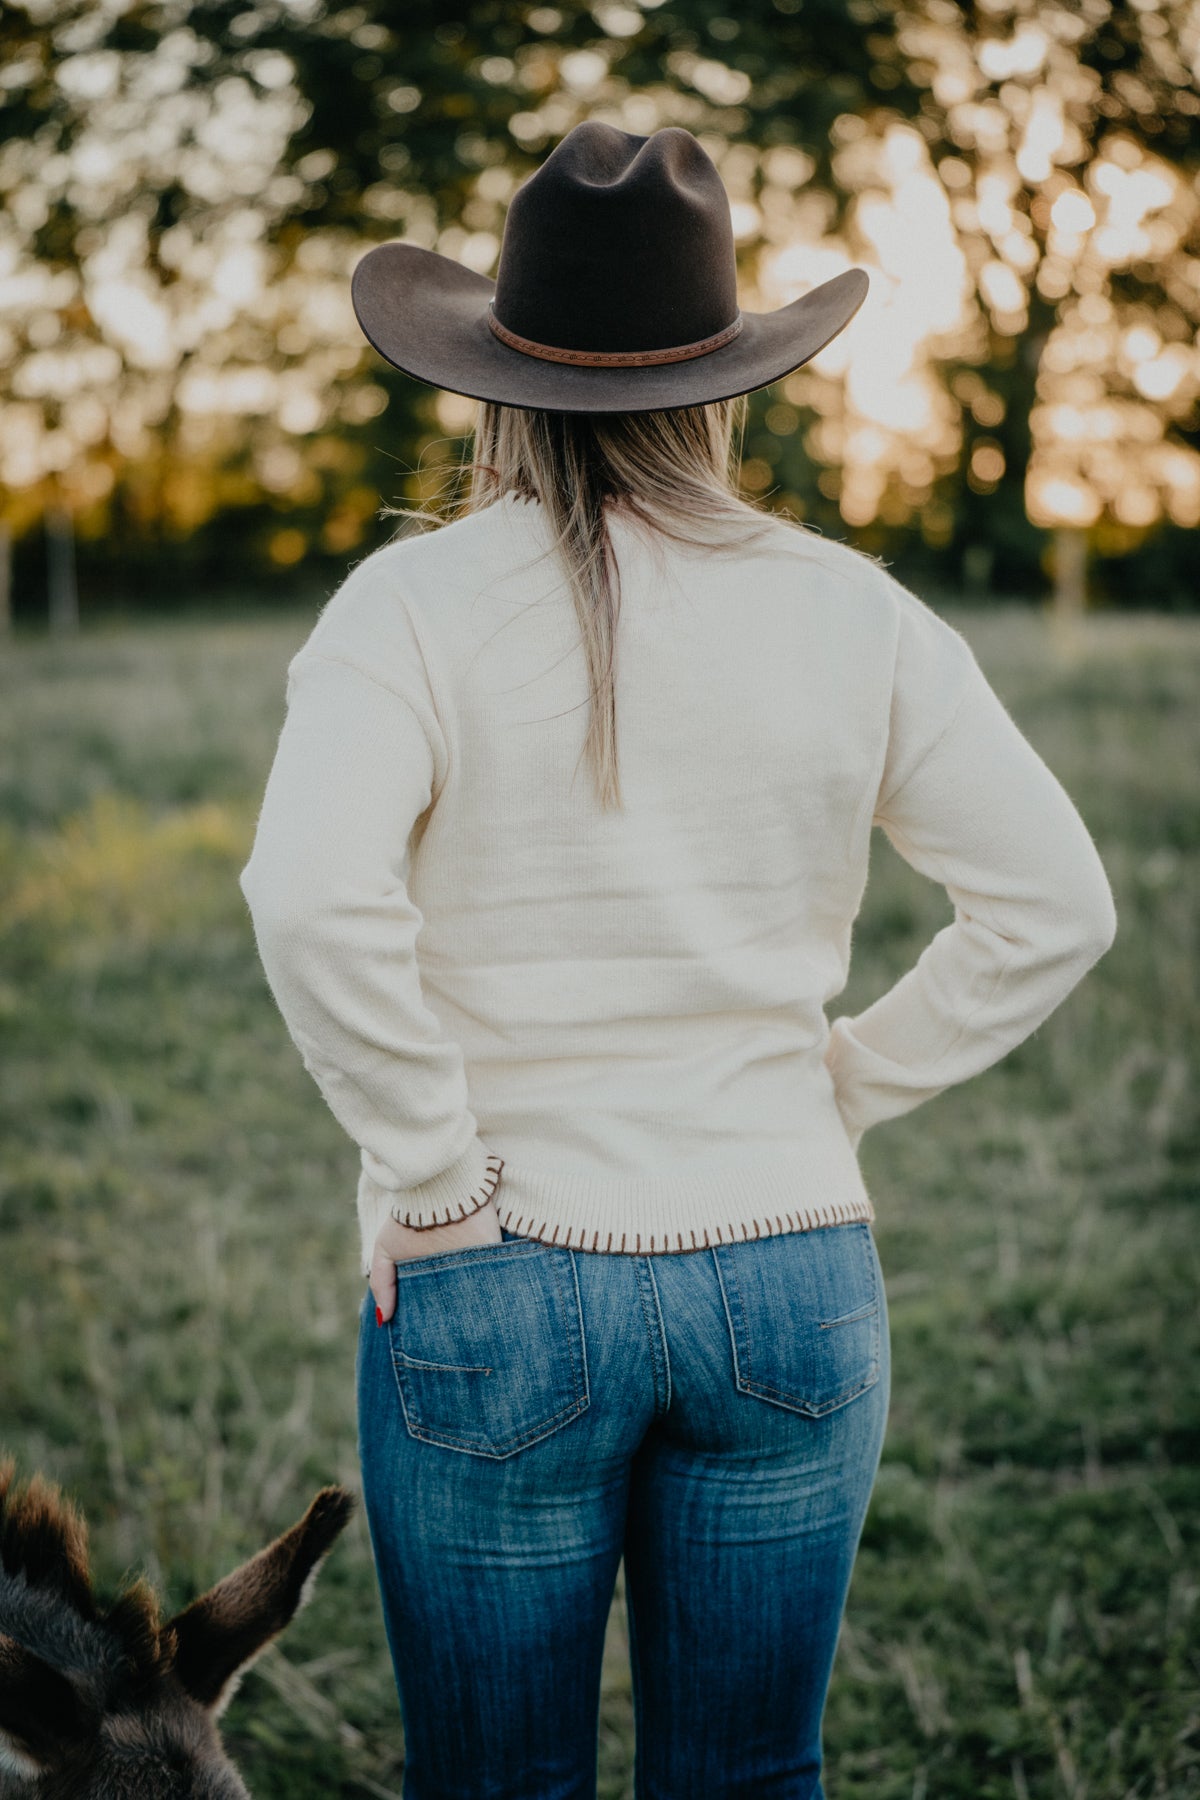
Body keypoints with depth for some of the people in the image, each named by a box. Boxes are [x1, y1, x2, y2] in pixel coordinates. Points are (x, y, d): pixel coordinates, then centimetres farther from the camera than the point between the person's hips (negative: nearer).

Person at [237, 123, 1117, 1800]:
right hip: (792, 1276, 3)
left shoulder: (417, 604, -9)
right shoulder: (847, 611, -1)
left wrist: (432, 1175, -13)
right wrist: (844, 1087, 5)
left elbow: (312, 901, -24)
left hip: (499, 1287, -2)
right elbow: (1056, 905, 0)